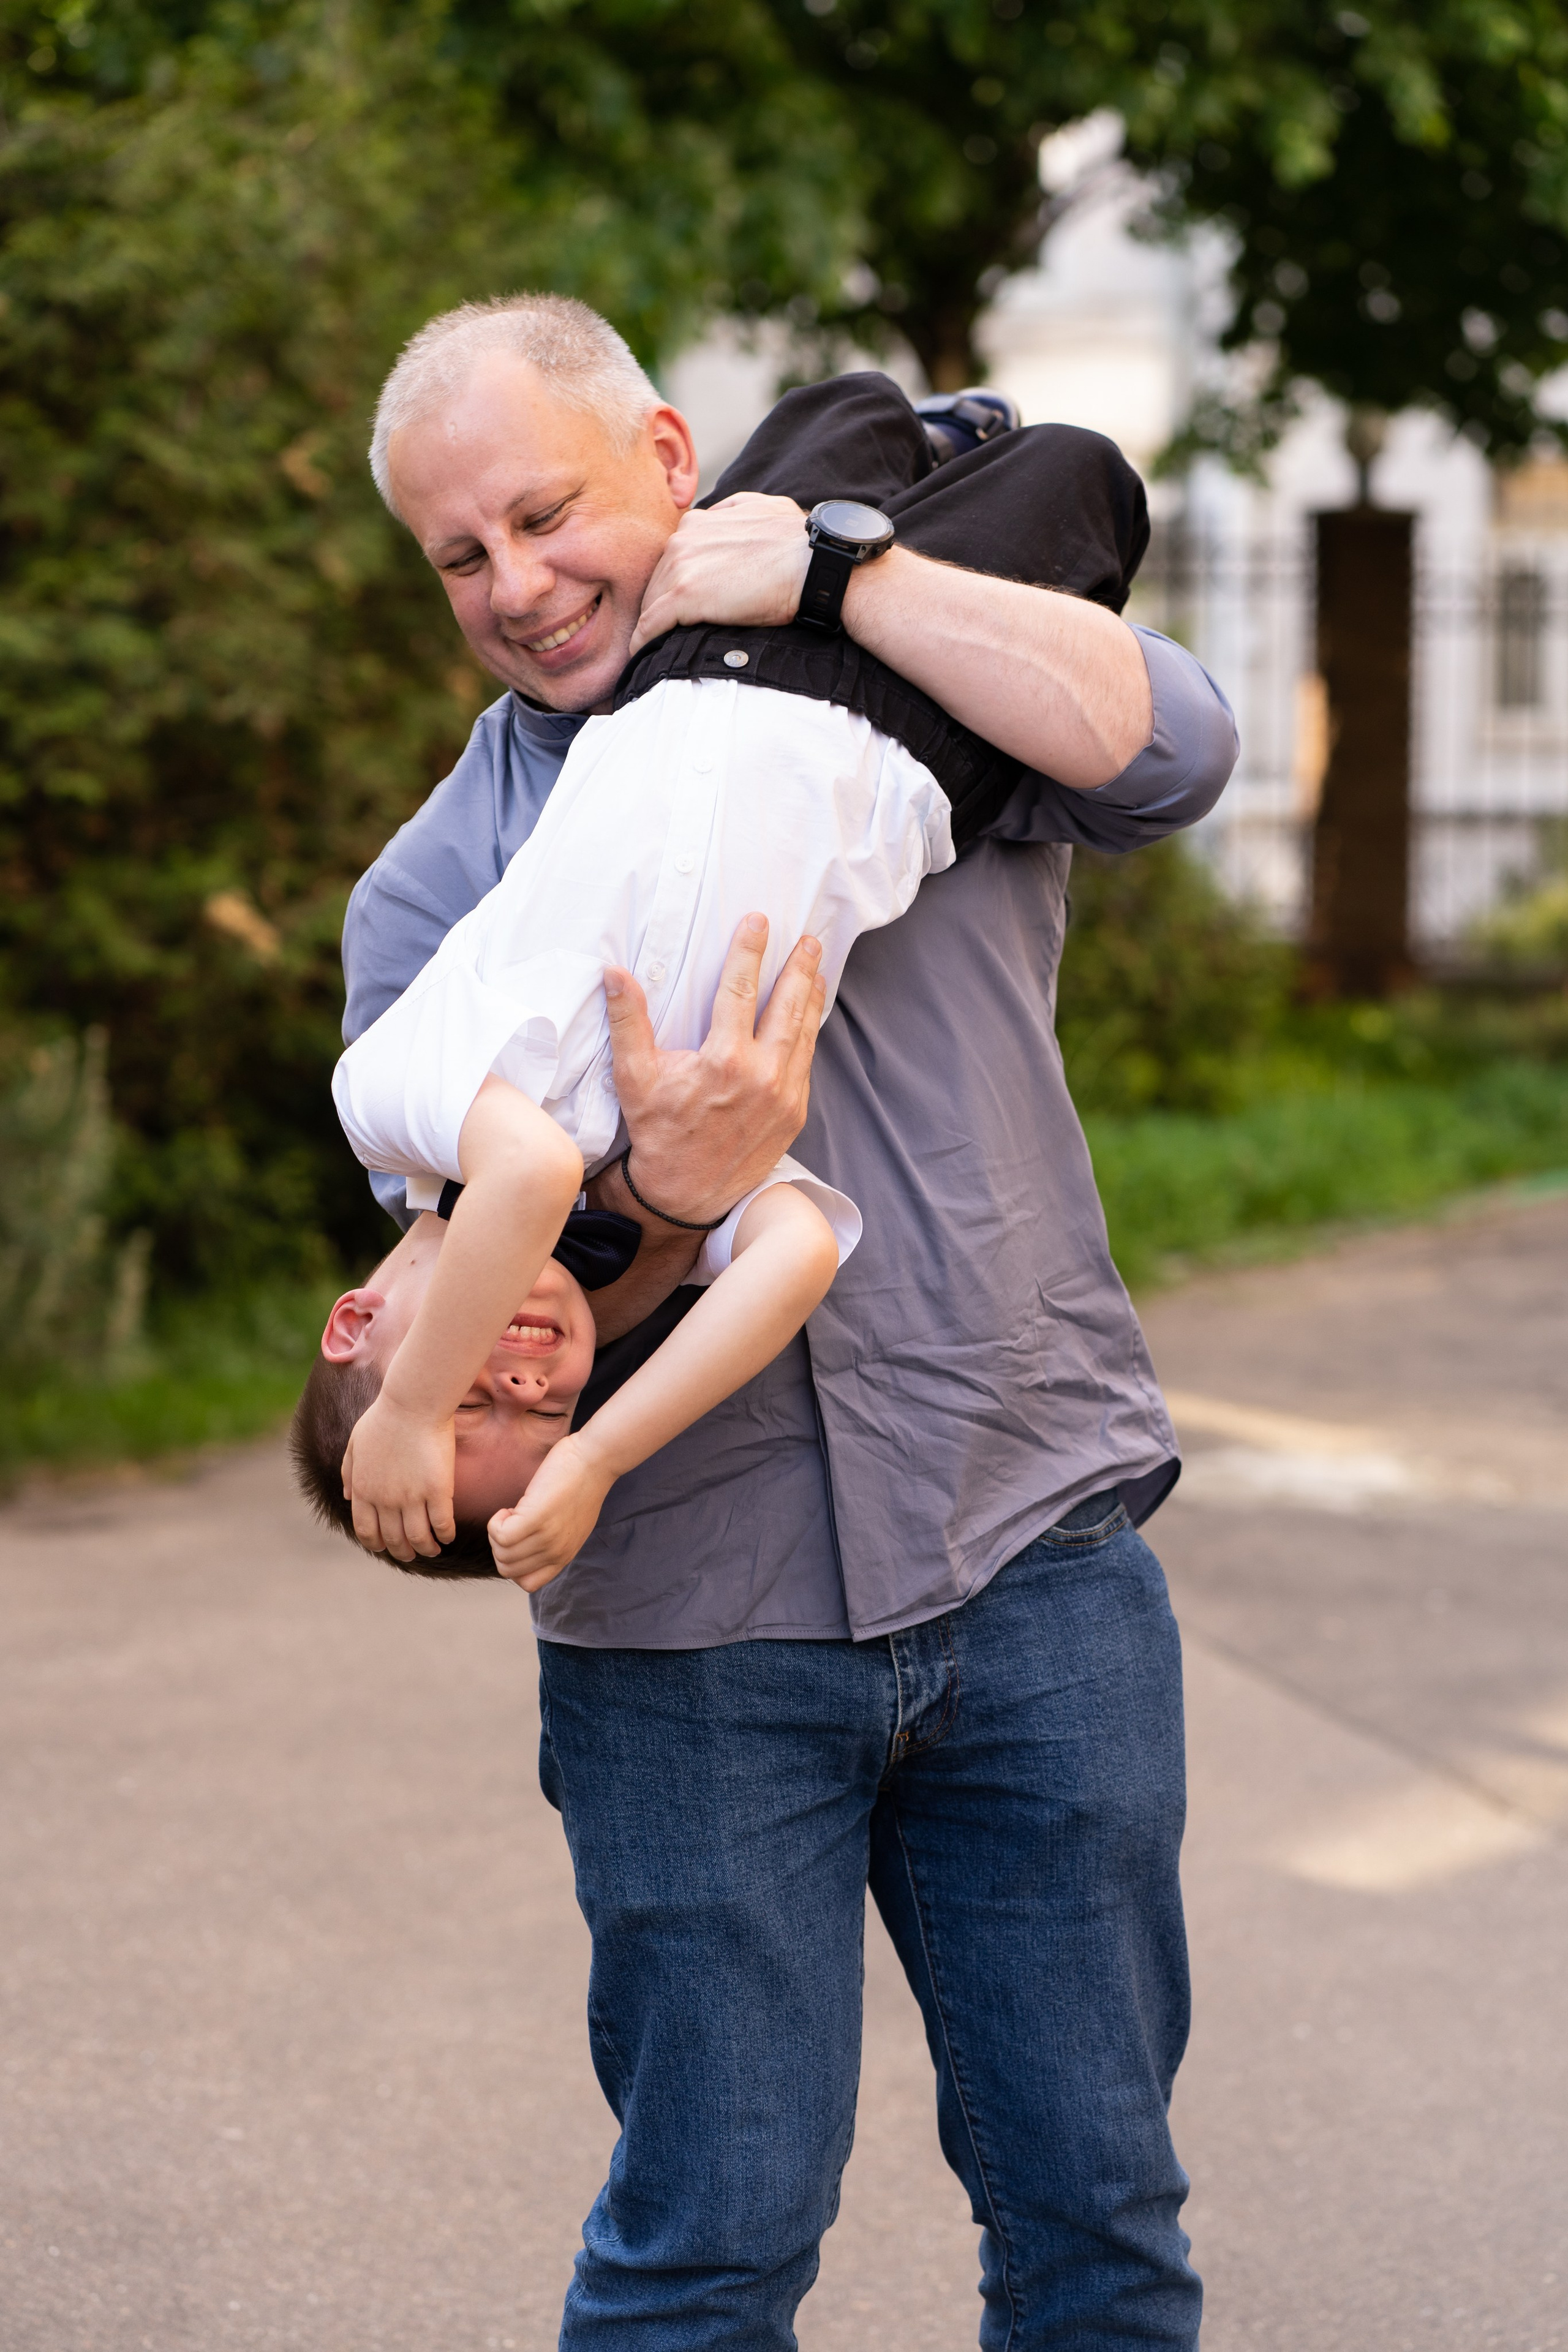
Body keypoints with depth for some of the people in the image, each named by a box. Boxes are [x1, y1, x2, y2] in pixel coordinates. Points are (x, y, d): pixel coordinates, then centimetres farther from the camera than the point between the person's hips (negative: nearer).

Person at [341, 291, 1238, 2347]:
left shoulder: (905, 716, 8)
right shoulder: (434, 890, 8)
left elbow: (1167, 744, -12)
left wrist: (835, 571, -12)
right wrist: (672, 1192, -20)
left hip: (1033, 1556, 0)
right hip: (693, 1629, 0)